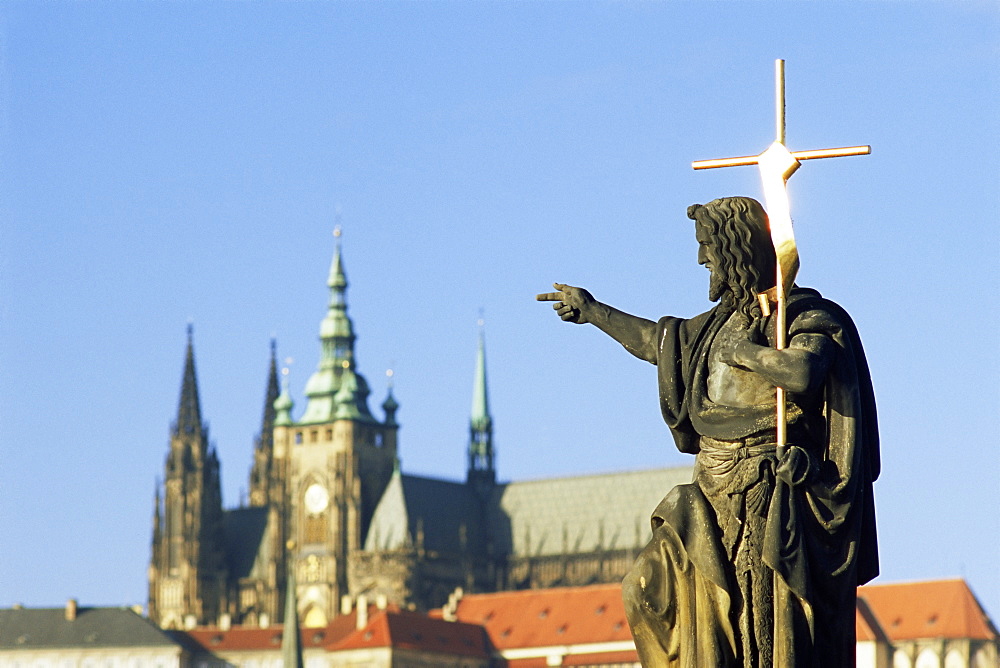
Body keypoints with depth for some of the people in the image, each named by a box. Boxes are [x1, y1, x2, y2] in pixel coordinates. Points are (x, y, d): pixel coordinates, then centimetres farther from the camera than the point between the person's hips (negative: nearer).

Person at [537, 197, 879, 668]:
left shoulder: (808, 320, -10)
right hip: (717, 504, 8)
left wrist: (742, 351, -17)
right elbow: (660, 341, 31)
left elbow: (802, 373, -33)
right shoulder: (725, 321, 14)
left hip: (768, 502, -8)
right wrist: (592, 311, 40)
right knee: (653, 592, 8)